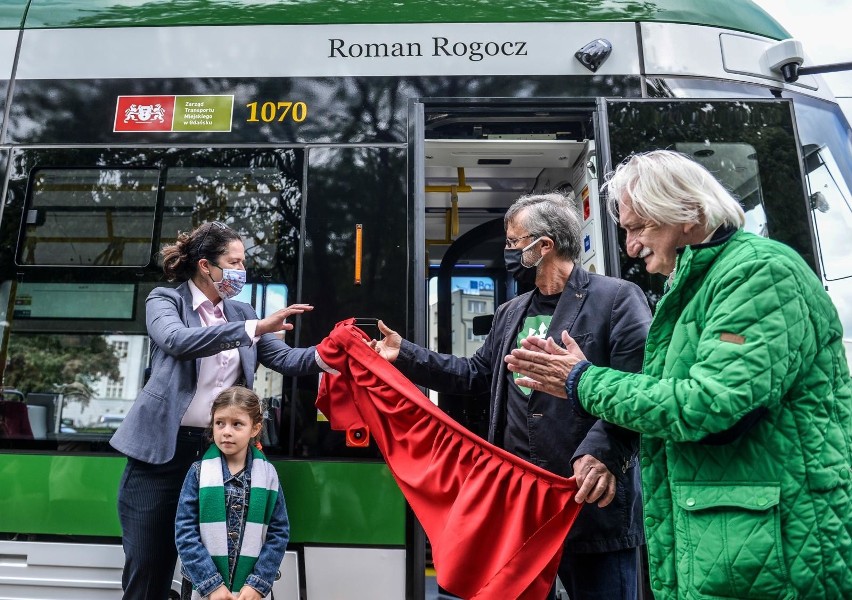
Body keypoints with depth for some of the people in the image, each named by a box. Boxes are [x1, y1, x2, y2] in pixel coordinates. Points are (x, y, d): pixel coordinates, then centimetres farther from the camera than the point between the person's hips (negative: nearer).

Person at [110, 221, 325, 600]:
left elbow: (286, 359, 4)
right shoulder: (165, 301, -2)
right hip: (163, 449, -3)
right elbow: (177, 341, -24)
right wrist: (255, 328, -30)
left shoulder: (240, 312, 10)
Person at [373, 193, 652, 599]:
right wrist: (404, 354, 13)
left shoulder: (617, 298, -7)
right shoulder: (510, 314, 15)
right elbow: (475, 374, 18)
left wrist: (602, 452, -29)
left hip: (593, 501, -6)